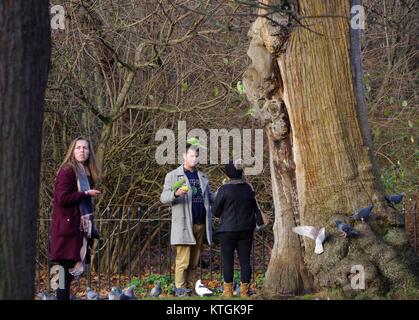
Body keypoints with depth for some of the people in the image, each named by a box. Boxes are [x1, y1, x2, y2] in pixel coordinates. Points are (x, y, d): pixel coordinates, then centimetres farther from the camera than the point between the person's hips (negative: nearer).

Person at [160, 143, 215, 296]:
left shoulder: (203, 177, 20)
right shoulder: (173, 176, 4)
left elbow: (210, 197, 21)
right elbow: (164, 197, -3)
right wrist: (175, 193, -25)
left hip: (200, 225, 5)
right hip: (184, 225, -5)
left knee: (195, 261, 7)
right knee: (183, 260, -9)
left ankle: (192, 287, 10)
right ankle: (180, 288, -5)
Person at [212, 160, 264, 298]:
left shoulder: (224, 189, -11)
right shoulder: (249, 188, 3)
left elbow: (215, 211, -5)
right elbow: (256, 208, 8)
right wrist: (260, 224, 16)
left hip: (227, 231, -4)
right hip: (246, 231, 4)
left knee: (227, 261, 3)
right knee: (245, 260, 7)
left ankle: (228, 291, 5)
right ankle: (244, 291, 8)